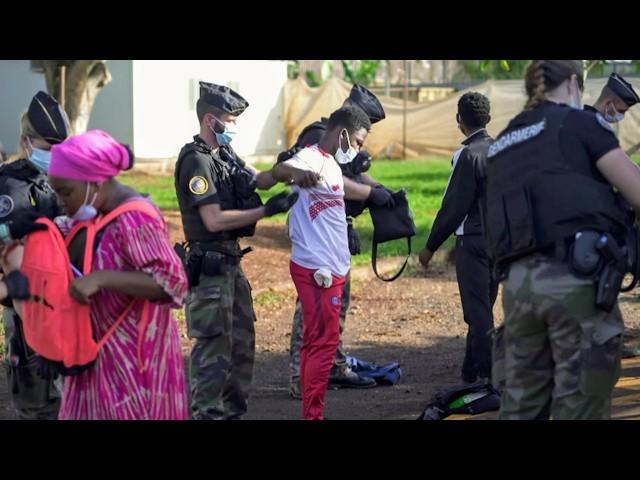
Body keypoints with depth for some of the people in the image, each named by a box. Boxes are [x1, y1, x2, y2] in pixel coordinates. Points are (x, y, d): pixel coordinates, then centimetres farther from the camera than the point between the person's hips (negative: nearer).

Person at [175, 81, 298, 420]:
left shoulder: (224, 155, 12)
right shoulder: (197, 161, -16)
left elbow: (258, 180, 19)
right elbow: (214, 220, -22)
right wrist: (267, 211, -22)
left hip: (230, 262, 10)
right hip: (209, 265, -10)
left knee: (242, 341, 16)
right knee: (214, 347, -6)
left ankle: (233, 410, 26)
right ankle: (207, 414, -1)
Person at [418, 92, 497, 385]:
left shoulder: (467, 155, -13)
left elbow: (454, 206, -14)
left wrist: (431, 246, -7)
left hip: (472, 240, -7)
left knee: (478, 311, -3)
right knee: (482, 308, 14)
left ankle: (487, 375, -5)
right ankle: (471, 372, 20)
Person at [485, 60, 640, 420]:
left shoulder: (502, 144, 22)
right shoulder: (578, 122, 3)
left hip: (519, 282, 6)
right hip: (575, 278, -6)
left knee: (521, 404, 11)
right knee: (578, 405, -3)